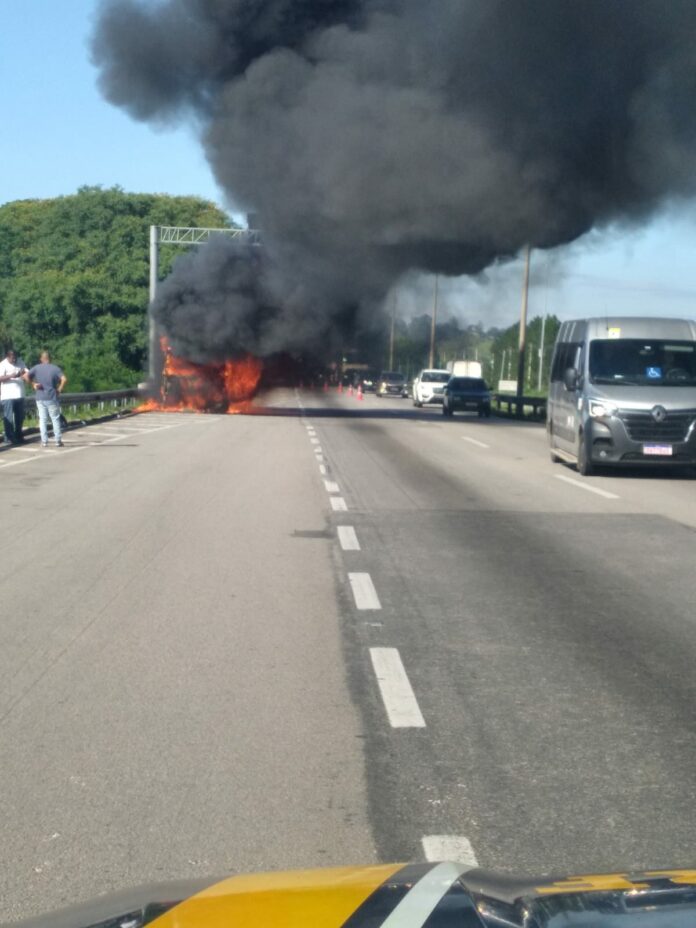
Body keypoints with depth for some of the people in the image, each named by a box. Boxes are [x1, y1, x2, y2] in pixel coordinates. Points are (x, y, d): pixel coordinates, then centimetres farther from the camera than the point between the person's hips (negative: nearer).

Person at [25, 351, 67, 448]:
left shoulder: (36, 368, 1)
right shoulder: (55, 368, -5)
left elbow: (26, 376, -9)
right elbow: (64, 379, -18)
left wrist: (33, 384, 1)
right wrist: (60, 389, -5)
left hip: (40, 398, 2)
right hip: (52, 398, -2)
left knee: (42, 420, 7)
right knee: (55, 419, 6)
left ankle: (44, 441, 5)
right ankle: (58, 441, 5)